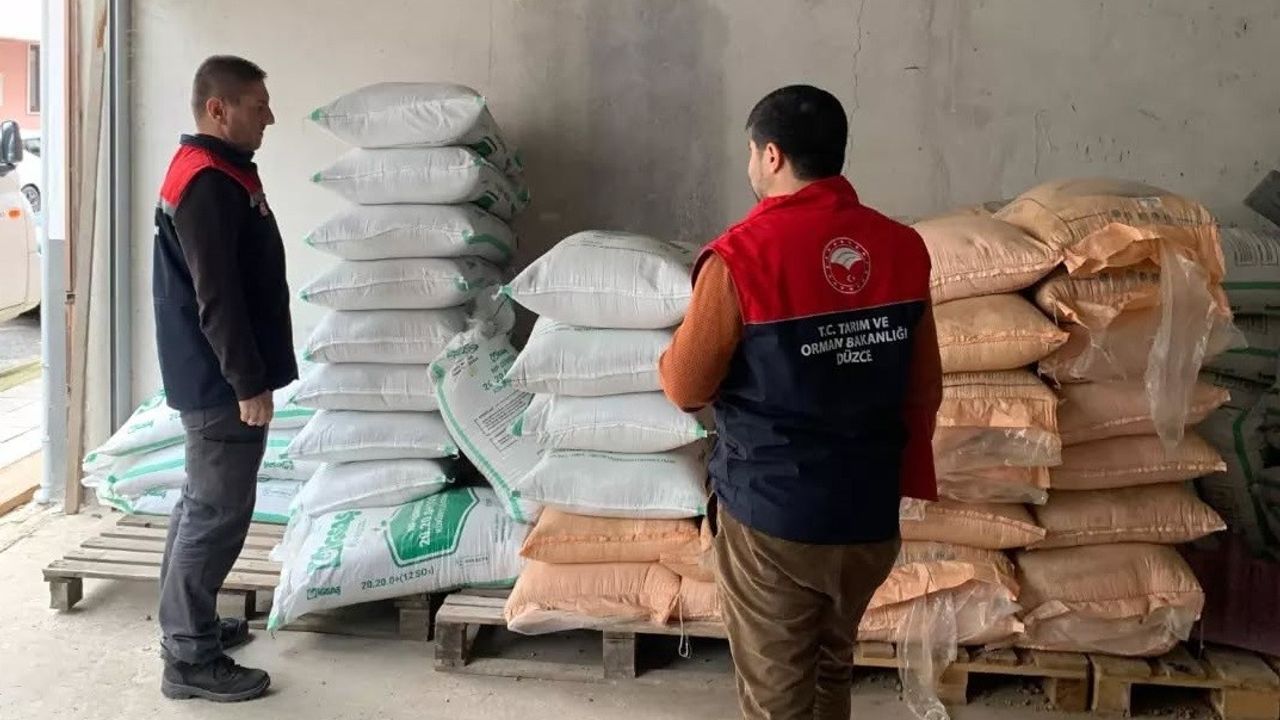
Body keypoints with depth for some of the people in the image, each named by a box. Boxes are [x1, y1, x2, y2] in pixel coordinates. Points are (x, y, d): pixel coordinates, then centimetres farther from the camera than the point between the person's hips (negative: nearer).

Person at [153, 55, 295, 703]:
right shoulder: (207, 183, -20)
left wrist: (247, 375, 22)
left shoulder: (217, 171, 13)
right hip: (220, 383, -11)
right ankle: (190, 660, 4)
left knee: (203, 504, 18)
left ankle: (190, 623, 30)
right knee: (218, 513, -5)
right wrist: (247, 382, -20)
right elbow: (216, 297, -23)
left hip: (213, 379, 11)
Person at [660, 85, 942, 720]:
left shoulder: (740, 257, -18)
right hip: (869, 514, 5)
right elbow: (925, 389, 5)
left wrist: (681, 343, 11)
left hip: (772, 517, -5)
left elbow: (686, 388, -10)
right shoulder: (903, 248, -2)